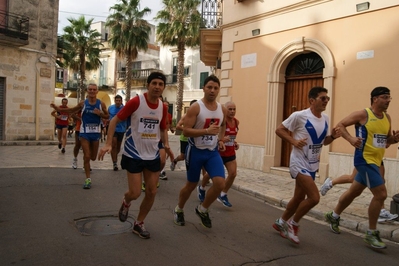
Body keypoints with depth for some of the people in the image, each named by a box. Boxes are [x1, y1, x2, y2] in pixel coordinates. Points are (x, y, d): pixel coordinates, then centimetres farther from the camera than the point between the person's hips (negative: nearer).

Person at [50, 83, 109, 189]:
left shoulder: (101, 104, -1)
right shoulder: (83, 103, 0)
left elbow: (107, 116, 5)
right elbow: (72, 110, 15)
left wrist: (100, 114, -15)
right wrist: (58, 109, 5)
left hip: (96, 132, 1)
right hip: (84, 132, -1)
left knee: (93, 157, 9)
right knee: (86, 156, -6)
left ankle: (87, 166, 46)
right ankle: (88, 179, 3)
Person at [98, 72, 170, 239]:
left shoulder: (163, 107, 1)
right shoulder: (136, 102, -16)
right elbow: (115, 120, -10)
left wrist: (166, 144, 0)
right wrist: (108, 143, -16)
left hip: (153, 155, 5)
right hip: (134, 155, -5)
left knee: (152, 192, 6)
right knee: (135, 193, -3)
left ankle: (139, 224, 27)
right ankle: (126, 203, 35)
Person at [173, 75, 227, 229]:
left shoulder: (222, 109, 3)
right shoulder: (195, 108, -15)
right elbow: (185, 131, -20)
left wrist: (220, 140, 8)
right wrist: (207, 131, -31)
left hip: (213, 151, 5)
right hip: (196, 150, -4)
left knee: (220, 183, -10)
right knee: (191, 184, 10)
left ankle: (202, 210, 16)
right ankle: (178, 210, 38)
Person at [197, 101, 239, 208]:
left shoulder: (236, 122, 3)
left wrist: (235, 143, 5)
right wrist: (221, 139, -35)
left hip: (230, 153, 6)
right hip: (218, 152, -6)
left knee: (233, 173, -6)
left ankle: (223, 195, 11)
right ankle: (201, 188, 39)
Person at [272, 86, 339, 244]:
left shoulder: (325, 119, 7)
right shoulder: (299, 116, -14)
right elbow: (279, 130, -8)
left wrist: (332, 137, -3)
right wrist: (294, 141, -21)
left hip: (312, 165, 8)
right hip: (300, 163, -8)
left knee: (299, 198, 16)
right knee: (314, 197, -16)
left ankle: (281, 222, 37)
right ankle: (293, 224, 7)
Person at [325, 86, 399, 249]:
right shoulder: (363, 114, -10)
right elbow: (340, 125, -8)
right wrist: (350, 138, -24)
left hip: (375, 161, 8)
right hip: (365, 160, -8)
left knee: (354, 192, 19)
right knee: (381, 194, -13)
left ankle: (333, 216, 38)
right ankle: (371, 234, 3)